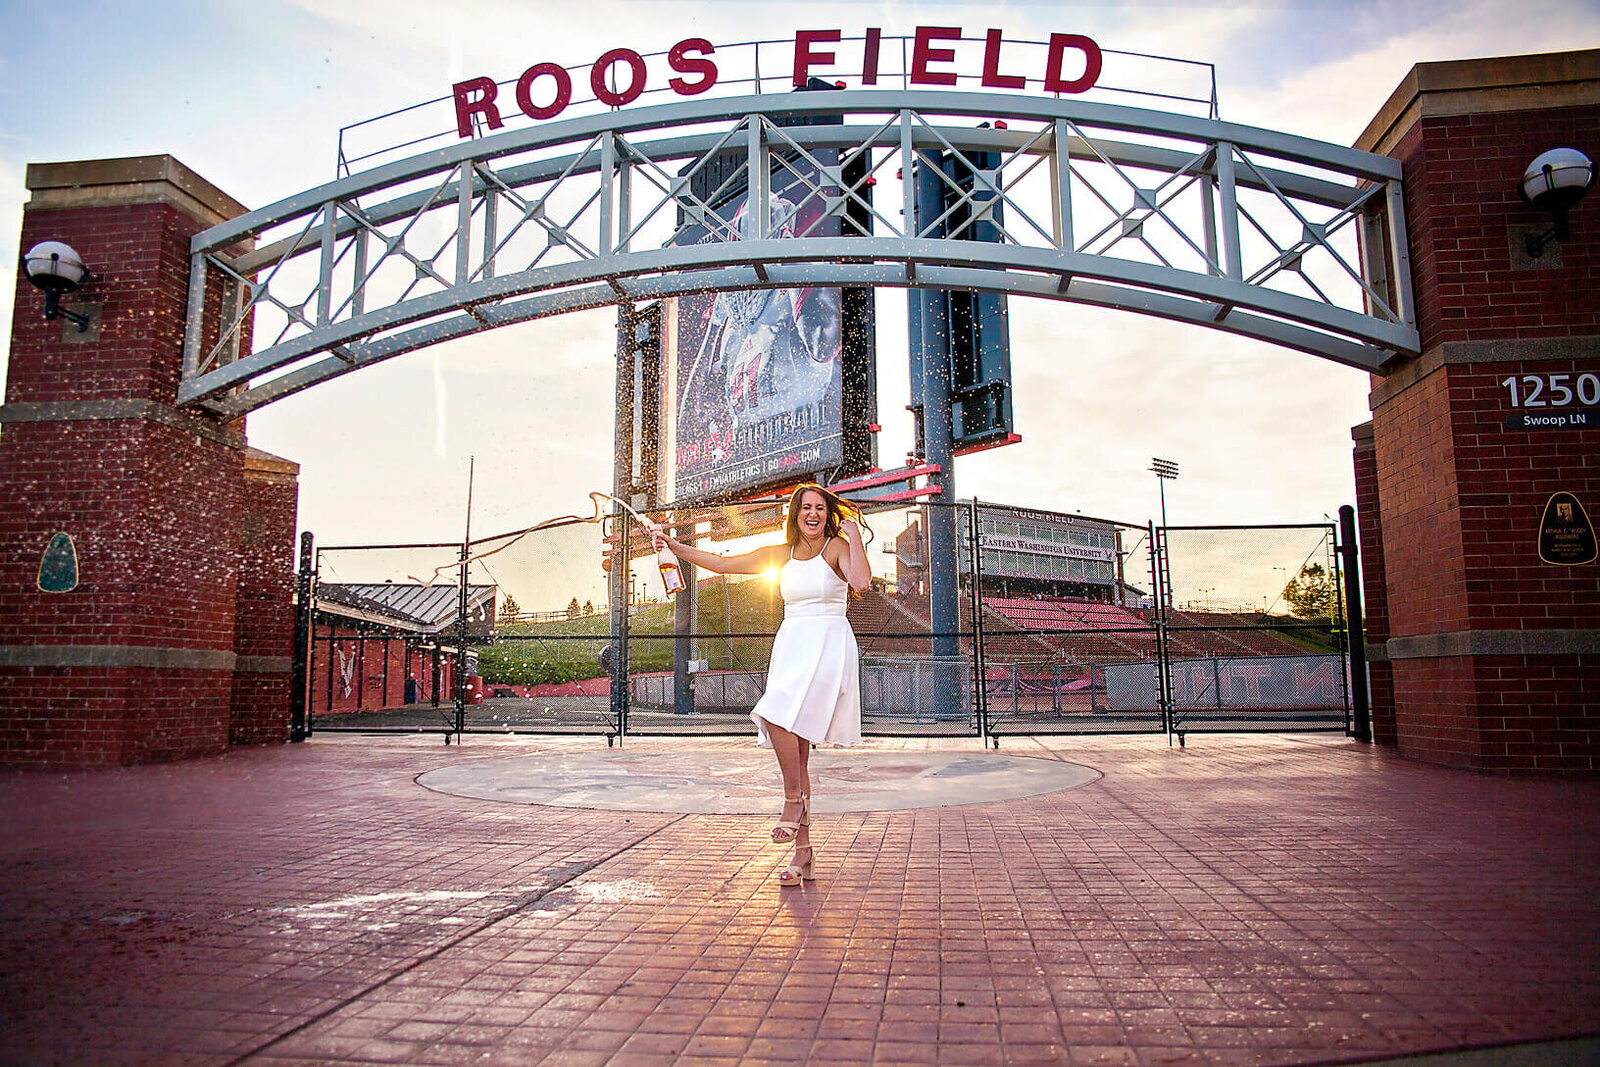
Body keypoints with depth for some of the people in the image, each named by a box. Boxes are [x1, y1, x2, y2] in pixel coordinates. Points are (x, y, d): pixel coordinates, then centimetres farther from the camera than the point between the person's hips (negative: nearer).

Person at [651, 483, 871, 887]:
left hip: (828, 646, -5)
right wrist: (674, 545, 13)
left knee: (777, 716, -28)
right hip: (791, 647, 5)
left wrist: (854, 532, -12)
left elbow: (862, 581, -21)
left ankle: (794, 802, -6)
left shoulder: (837, 546, -1)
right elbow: (723, 563, 15)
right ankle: (802, 851, 7)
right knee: (794, 749, 1)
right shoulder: (780, 555, 13)